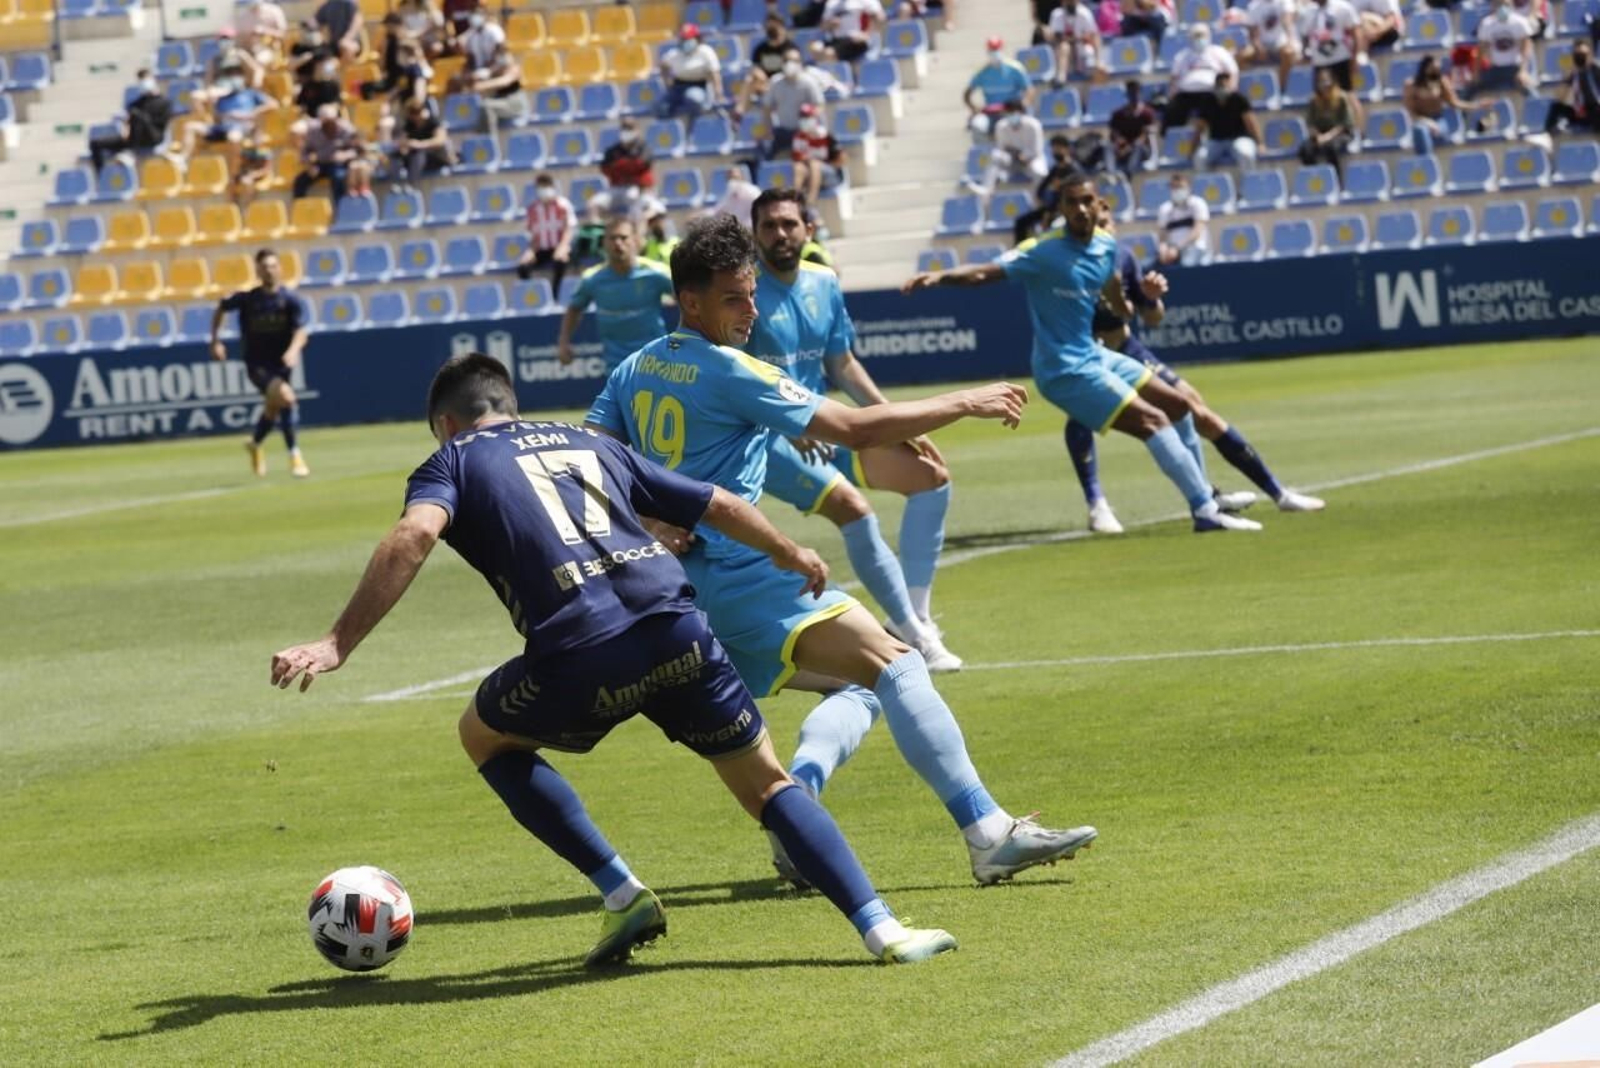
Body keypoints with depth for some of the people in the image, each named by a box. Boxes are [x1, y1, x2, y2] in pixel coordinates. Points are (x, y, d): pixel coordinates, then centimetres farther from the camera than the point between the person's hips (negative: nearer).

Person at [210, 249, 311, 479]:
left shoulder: (292, 300, -9)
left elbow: (302, 330, -22)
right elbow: (221, 309, 12)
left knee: (273, 408, 22)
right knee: (286, 397, -27)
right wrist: (215, 341, 6)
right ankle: (295, 456, -20)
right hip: (257, 365, -3)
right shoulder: (247, 299, -7)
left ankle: (255, 444, 54)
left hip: (282, 364, 3)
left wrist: (294, 350, -42)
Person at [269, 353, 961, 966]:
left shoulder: (454, 461, 17)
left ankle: (622, 896, 17)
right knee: (767, 785, 19)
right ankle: (883, 930, 3)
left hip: (580, 660, -4)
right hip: (678, 633, 4)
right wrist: (790, 556, 51)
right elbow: (720, 506, 32)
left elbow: (415, 535, -6)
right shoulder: (590, 444, 30)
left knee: (484, 737, 26)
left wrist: (337, 645, -10)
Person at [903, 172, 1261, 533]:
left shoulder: (1106, 246, 4)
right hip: (1066, 369, -9)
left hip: (1094, 355, 9)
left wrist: (1146, 295, 1)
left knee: (1177, 405, 17)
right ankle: (1206, 512, -15)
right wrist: (939, 276, -47)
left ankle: (1204, 495, 32)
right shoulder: (1043, 251, -19)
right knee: (1153, 420, -17)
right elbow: (984, 273, -29)